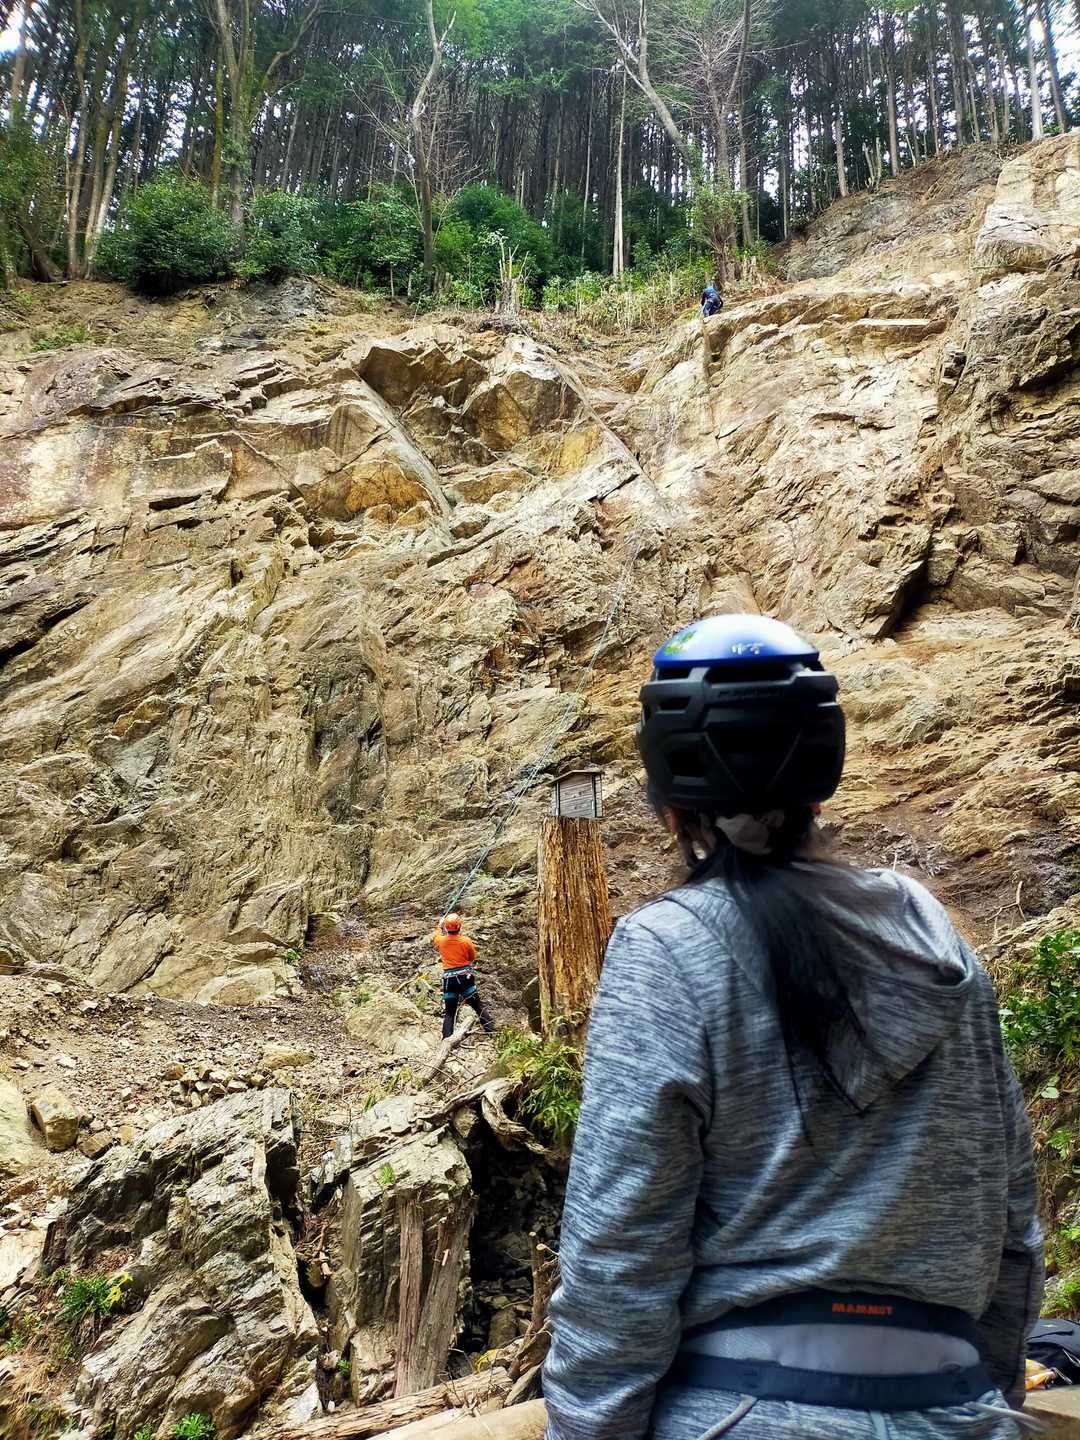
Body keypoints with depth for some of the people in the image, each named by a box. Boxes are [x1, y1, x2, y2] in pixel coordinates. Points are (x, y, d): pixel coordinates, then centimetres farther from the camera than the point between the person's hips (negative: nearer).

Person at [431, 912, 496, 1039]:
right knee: (478, 1005, 4)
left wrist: (439, 926, 42)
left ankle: (446, 1038, 1)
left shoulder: (441, 941, -1)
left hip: (448, 980, 2)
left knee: (449, 1011, 8)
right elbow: (473, 957, 8)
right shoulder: (466, 941, -7)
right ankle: (491, 1029, -3)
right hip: (465, 977, -2)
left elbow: (435, 938, 26)